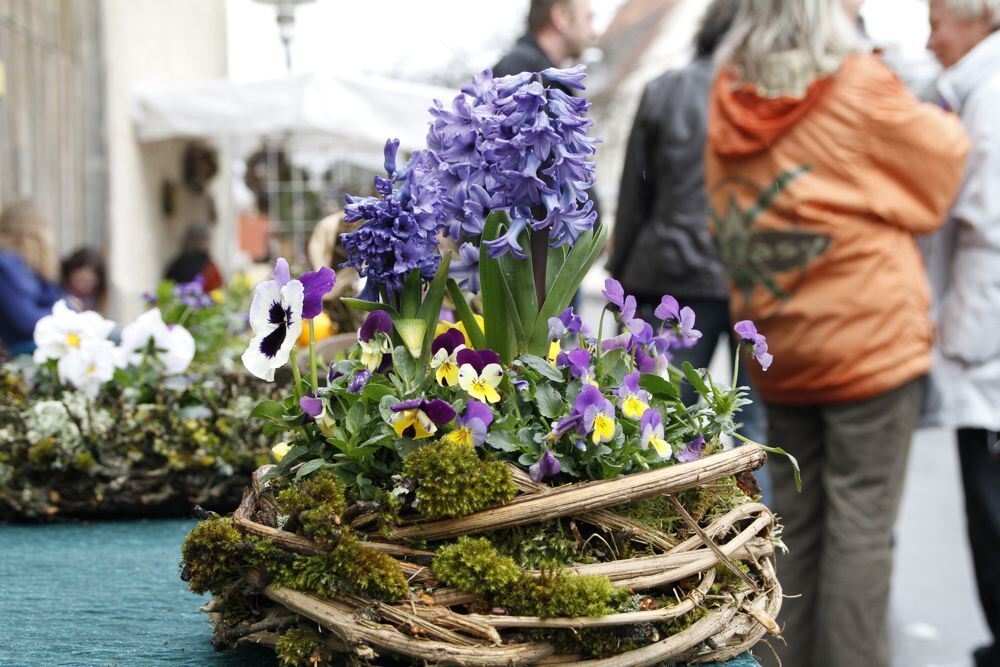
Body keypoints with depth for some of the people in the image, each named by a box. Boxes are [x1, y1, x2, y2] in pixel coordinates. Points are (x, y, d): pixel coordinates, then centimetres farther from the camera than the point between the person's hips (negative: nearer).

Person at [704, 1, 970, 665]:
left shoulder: (731, 99, 4)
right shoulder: (860, 87, -10)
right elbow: (940, 169, 1)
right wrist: (945, 122, 20)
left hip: (778, 349, 6)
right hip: (870, 339, -5)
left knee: (796, 518, 14)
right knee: (861, 522, -1)